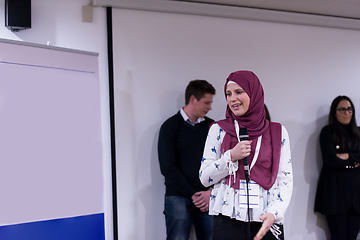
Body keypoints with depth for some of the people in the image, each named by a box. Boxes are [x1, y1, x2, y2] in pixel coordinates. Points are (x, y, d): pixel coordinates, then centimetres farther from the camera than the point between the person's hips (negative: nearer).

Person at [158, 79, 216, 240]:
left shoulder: (211, 126, 12)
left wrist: (211, 192, -5)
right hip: (178, 197, -3)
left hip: (209, 197, 3)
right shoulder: (170, 127, 1)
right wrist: (193, 195, -9)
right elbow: (168, 168, -6)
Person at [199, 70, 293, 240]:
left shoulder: (278, 132, 4)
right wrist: (231, 157, -12)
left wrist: (273, 213, -13)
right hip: (228, 220, 0)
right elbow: (204, 178, 2)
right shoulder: (218, 130, 4)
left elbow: (285, 180, 2)